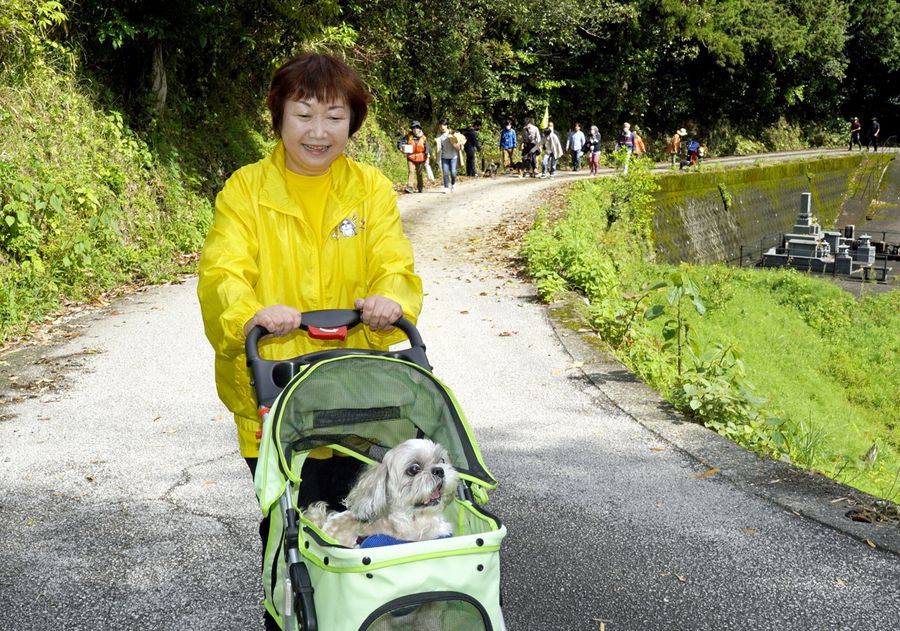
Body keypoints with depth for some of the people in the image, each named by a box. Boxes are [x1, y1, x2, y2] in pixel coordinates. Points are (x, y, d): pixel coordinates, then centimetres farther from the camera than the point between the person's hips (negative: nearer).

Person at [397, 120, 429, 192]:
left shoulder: (423, 138, -1)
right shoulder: (408, 136, -1)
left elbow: (427, 148, 0)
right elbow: (400, 142, 2)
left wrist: (427, 158, -6)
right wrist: (401, 148, -18)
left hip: (420, 159, 0)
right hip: (411, 158, 0)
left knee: (420, 173, 10)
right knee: (411, 172, -13)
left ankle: (420, 188, 24)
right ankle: (410, 187, -19)